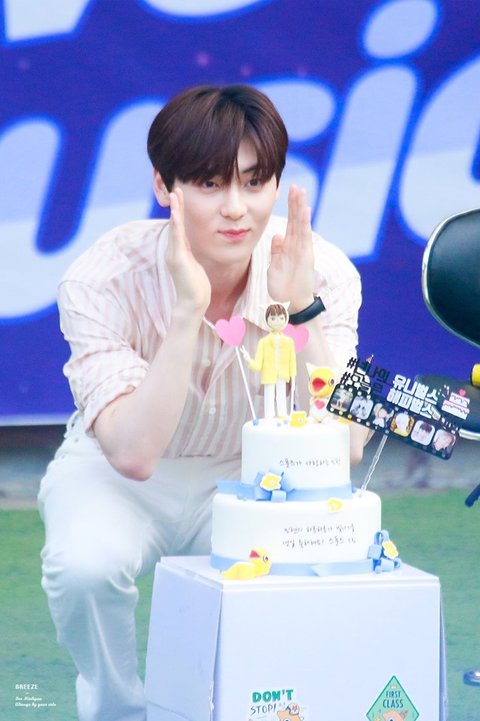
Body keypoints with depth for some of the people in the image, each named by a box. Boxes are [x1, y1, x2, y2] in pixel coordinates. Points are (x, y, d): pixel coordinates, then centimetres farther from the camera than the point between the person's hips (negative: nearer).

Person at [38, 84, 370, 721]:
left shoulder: (322, 271, -19)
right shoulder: (104, 279, -25)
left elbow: (342, 448, -25)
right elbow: (133, 453, -34)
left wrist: (302, 308, -35)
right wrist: (188, 310, -41)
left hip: (251, 480, 2)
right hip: (120, 480, -2)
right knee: (86, 565, -35)